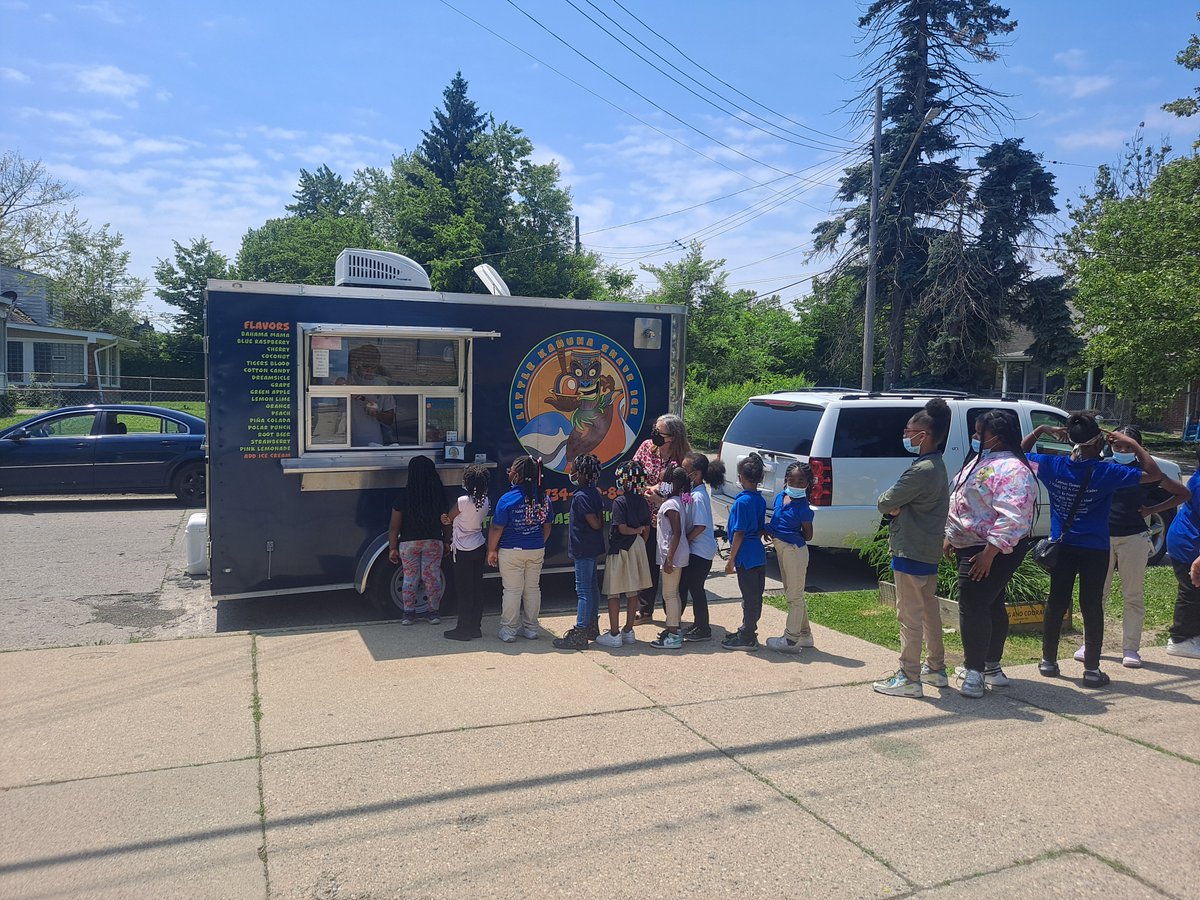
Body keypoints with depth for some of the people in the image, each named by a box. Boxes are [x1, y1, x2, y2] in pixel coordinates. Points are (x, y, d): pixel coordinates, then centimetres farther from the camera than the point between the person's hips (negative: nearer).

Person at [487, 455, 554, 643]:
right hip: (537, 550, 5)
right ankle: (531, 629, 22)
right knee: (533, 588, 14)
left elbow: (496, 528, -13)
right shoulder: (543, 497, -1)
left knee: (512, 590, 4)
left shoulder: (508, 499, -17)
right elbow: (547, 525, 9)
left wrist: (492, 550, -1)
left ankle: (508, 631, 12)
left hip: (511, 551, -4)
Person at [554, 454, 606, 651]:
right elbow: (600, 522, 12)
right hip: (592, 547, 10)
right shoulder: (594, 493, 9)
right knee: (592, 587, 17)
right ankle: (592, 627, 28)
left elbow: (595, 523, -22)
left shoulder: (581, 497, -19)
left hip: (583, 549, -10)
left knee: (584, 591, -7)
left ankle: (579, 636, -3)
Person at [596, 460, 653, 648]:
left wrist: (636, 530, -3)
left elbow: (622, 529, -19)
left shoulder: (619, 502, -14)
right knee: (633, 591, 12)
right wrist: (639, 539, 15)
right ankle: (628, 631, 19)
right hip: (638, 548, 7)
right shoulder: (643, 502, 4)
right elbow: (647, 530, 6)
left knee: (613, 593, 1)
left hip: (619, 550, -6)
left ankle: (614, 635, 2)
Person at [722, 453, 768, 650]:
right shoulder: (760, 500, 8)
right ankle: (747, 632, 28)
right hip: (759, 554, 8)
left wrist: (731, 560, -11)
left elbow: (739, 533, -16)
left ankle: (747, 638, 7)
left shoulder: (742, 501, -16)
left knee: (750, 597, -1)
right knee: (755, 596, 15)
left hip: (746, 556, -8)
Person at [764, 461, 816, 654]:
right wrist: (770, 531, -3)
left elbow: (807, 535, -11)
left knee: (795, 596, 2)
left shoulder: (802, 506, -17)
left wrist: (783, 534, -9)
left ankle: (791, 639, 11)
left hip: (794, 550, -9)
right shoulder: (780, 497, 5)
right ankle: (805, 634, 32)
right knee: (793, 594, 19)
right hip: (782, 549, 9)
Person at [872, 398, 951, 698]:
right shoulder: (937, 466, 11)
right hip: (929, 551, 10)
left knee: (909, 616, -3)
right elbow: (898, 501, 13)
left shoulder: (921, 470, -22)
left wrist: (891, 504, 3)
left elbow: (885, 503, -18)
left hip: (910, 552, -10)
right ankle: (936, 669, 30)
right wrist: (897, 506, -8)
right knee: (929, 610, 19)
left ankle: (909, 678, 4)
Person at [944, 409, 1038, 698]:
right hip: (969, 547, 10)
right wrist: (950, 536, 21)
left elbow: (1011, 518, -27)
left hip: (993, 551, -10)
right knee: (991, 606, 17)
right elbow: (959, 500, 21)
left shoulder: (1012, 470, -19)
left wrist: (989, 552, -29)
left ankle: (975, 672, -4)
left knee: (973, 607, -11)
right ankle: (992, 667, 28)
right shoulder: (980, 461, 13)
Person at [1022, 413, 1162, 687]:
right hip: (1095, 550, -3)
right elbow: (1154, 474, -7)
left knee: (1056, 603, 11)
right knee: (1092, 606, 4)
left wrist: (1040, 430, 7)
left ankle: (1048, 661, 19)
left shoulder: (1052, 466, -6)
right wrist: (1134, 444, -3)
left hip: (1062, 546, 3)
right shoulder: (1105, 472, -13)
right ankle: (1091, 669, 9)